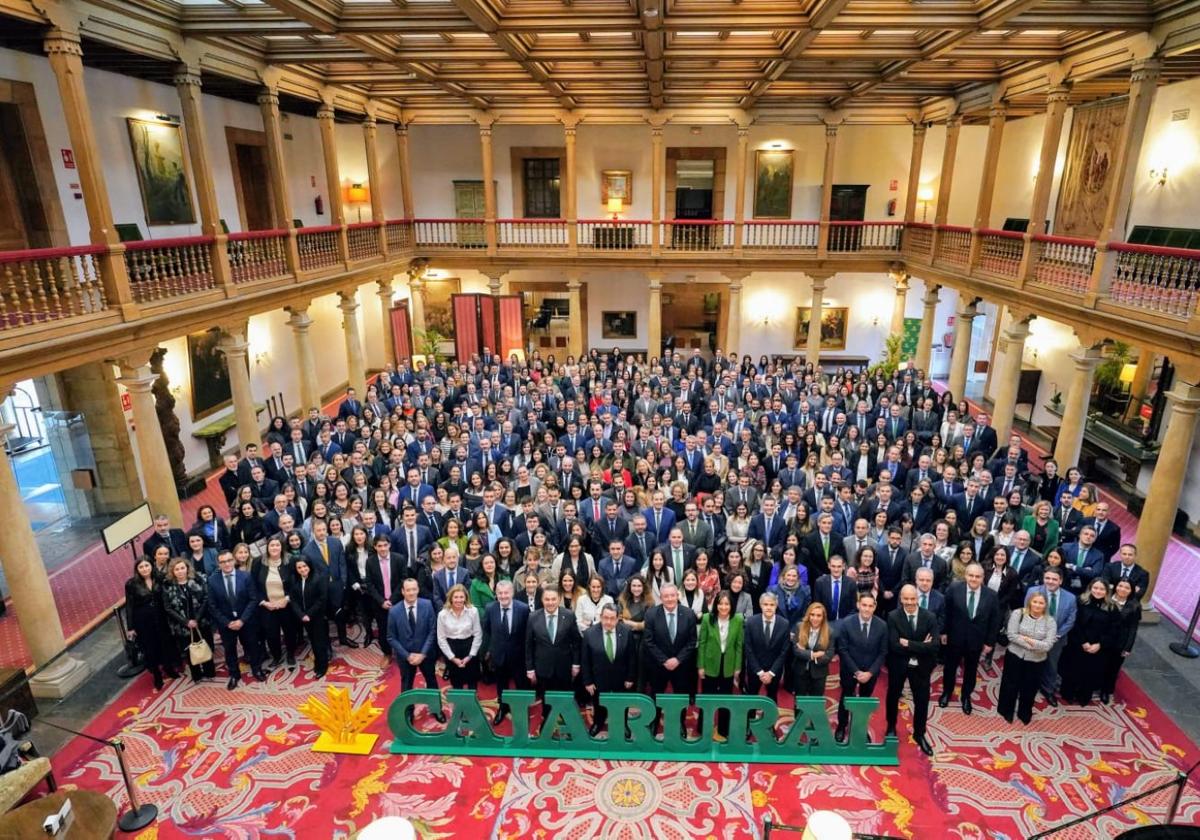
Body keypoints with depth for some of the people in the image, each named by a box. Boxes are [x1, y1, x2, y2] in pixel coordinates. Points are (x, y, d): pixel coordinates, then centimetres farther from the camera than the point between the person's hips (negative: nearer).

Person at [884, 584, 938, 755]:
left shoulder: (930, 617, -13)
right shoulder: (893, 617, -17)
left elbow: (934, 645, -23)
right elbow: (894, 646, -24)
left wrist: (909, 644, -26)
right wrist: (920, 646, -24)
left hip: (921, 666, 1)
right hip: (898, 665, -1)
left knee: (922, 700, 13)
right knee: (893, 697, 19)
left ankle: (919, 733, 38)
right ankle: (891, 728, 45)